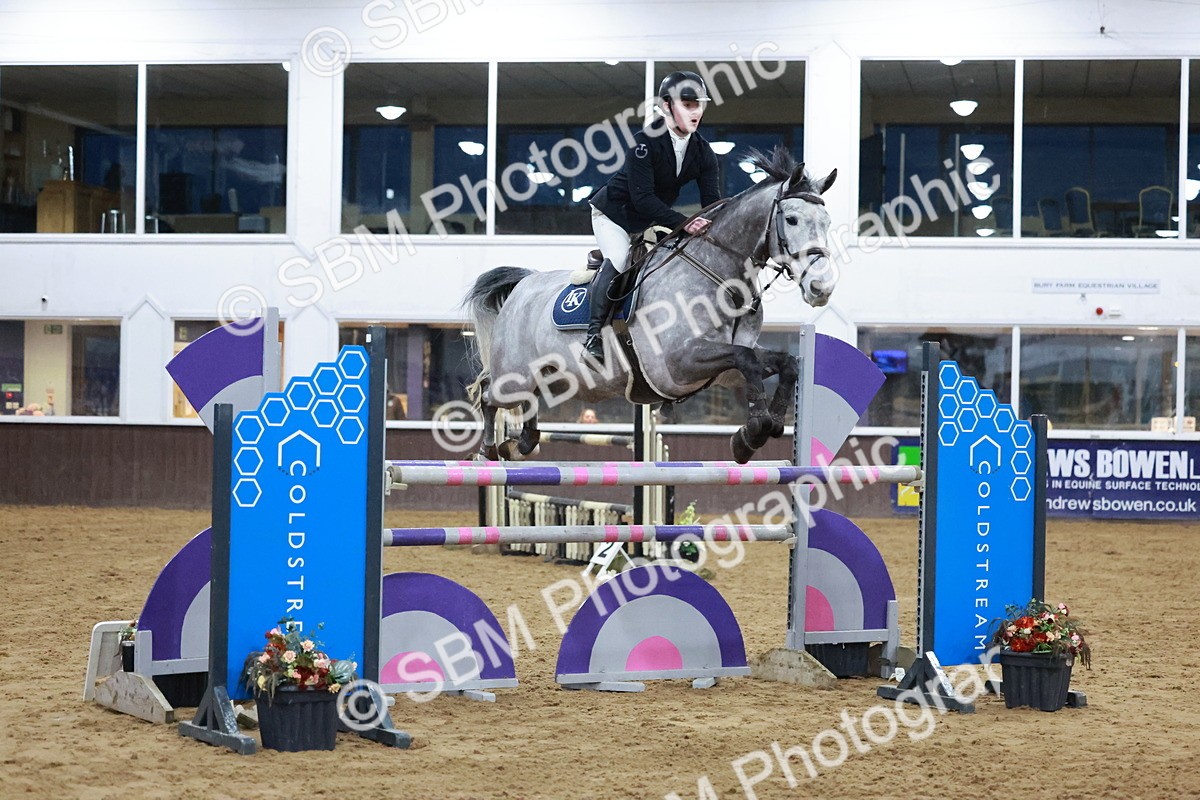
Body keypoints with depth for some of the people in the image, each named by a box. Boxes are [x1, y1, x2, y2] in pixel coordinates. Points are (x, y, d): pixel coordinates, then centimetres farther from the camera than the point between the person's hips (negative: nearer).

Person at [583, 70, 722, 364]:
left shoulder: (703, 152, -10)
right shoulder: (645, 142, -28)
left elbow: (712, 201, -13)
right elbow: (642, 198, -33)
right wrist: (683, 223, -41)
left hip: (653, 218, 8)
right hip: (614, 211, -8)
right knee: (618, 261, -26)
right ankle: (594, 335, -21)